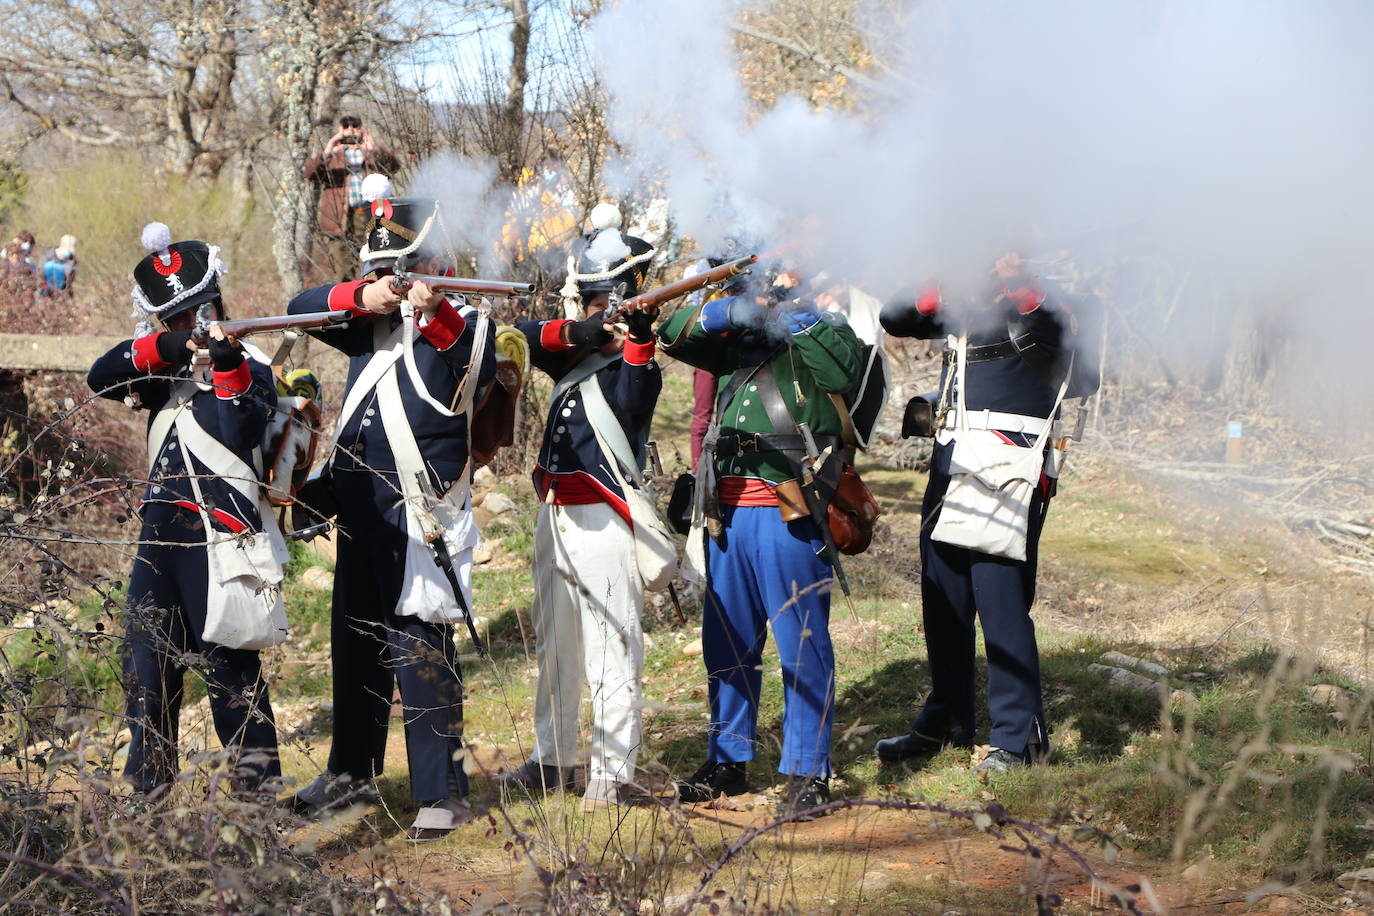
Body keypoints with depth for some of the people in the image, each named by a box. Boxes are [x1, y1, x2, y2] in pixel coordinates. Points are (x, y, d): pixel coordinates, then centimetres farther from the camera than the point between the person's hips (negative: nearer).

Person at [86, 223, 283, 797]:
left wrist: (227, 367, -34)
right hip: (162, 533, 7)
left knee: (227, 659, -9)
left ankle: (257, 780, -3)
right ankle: (148, 781, 20)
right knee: (148, 655, 10)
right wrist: (156, 350, -15)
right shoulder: (164, 372, 17)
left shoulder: (247, 369, -1)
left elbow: (241, 434, -19)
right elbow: (101, 378, 0)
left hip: (220, 535, -7)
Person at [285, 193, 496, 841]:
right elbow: (302, 306, 1)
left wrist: (435, 316, -43)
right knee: (356, 640, 18)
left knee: (421, 647, -10)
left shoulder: (458, 325, -5)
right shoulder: (371, 324, 13)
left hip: (420, 515, -7)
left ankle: (441, 791, -3)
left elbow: (475, 372, -26)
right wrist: (360, 298, -17)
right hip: (360, 511, 7)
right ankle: (353, 770, 33)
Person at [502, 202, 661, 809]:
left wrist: (638, 339, -36)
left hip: (603, 521, -8)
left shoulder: (635, 358, -7)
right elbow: (521, 338, -2)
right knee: (554, 645, 17)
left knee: (611, 654, -6)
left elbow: (627, 412, -27)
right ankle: (552, 758, 28)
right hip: (556, 513, 8)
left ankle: (612, 775, -1)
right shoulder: (576, 351, 13)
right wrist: (573, 332, -18)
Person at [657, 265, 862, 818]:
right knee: (727, 642, 13)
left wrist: (793, 312, -13)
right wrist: (727, 312, -4)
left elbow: (845, 370, -18)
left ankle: (807, 772, 3)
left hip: (788, 513, -6)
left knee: (801, 645, -3)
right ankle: (728, 762, 24)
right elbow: (673, 336, 12)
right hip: (729, 512, 6)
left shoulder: (823, 337, 3)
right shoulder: (739, 343, 18)